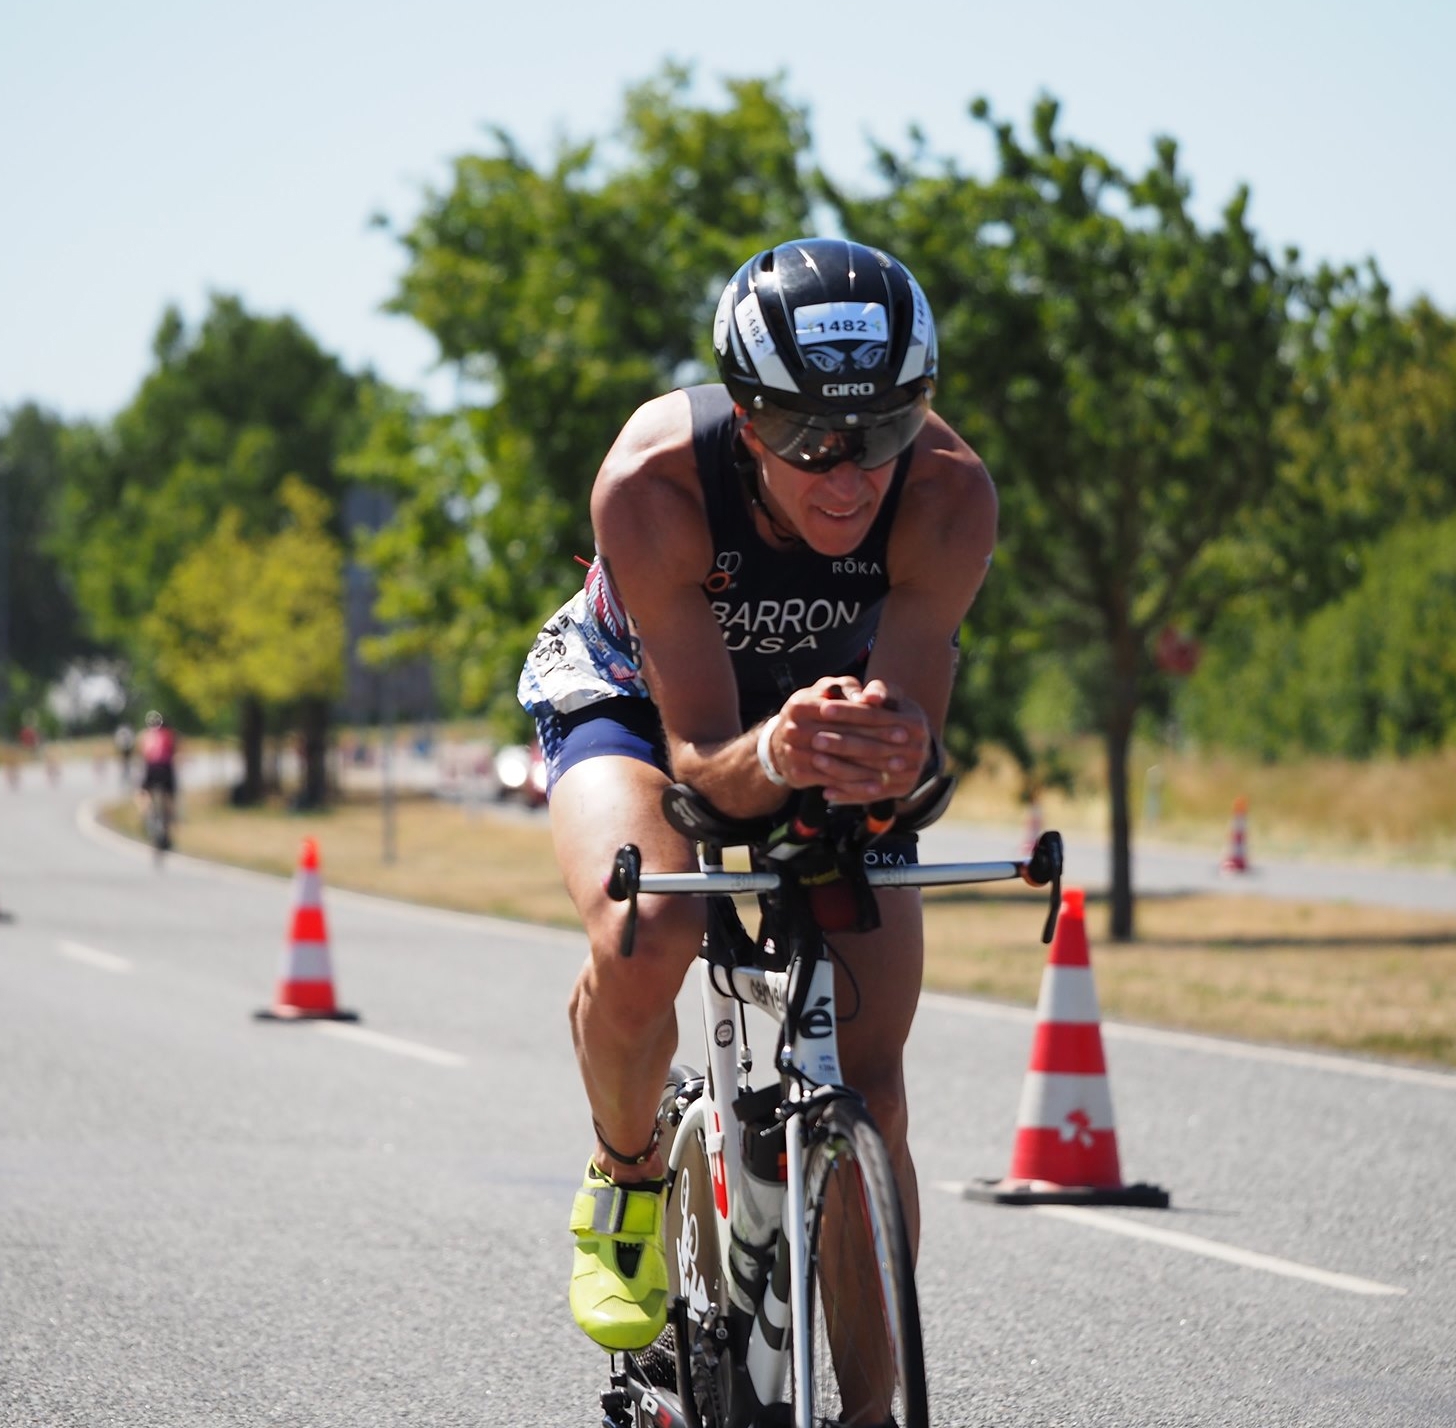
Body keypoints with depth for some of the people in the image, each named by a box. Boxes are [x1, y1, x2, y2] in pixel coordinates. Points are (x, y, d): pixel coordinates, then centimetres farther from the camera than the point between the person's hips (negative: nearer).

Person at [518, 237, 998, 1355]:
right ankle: (627, 1181, -3)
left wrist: (893, 754, -58)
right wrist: (772, 758, -59)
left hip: (836, 698, 2)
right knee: (645, 942, -33)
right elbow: (700, 754, -36)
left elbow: (915, 736, -34)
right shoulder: (654, 480, -38)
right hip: (634, 698, -2)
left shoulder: (950, 493, -34)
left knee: (869, 1092, -11)